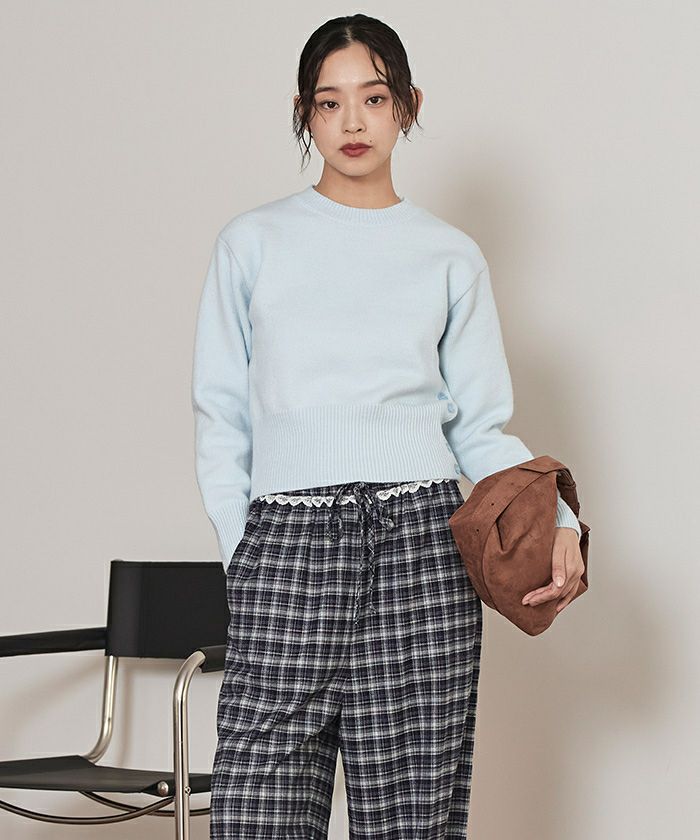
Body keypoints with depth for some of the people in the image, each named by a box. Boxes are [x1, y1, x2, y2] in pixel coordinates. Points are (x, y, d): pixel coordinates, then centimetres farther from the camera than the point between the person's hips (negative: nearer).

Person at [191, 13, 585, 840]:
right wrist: (239, 549, 0)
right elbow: (220, 416, 12)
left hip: (418, 534, 0)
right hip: (285, 542, 0)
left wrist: (557, 521, -6)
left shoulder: (451, 257, 13)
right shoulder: (252, 243, 13)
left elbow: (482, 428, 11)